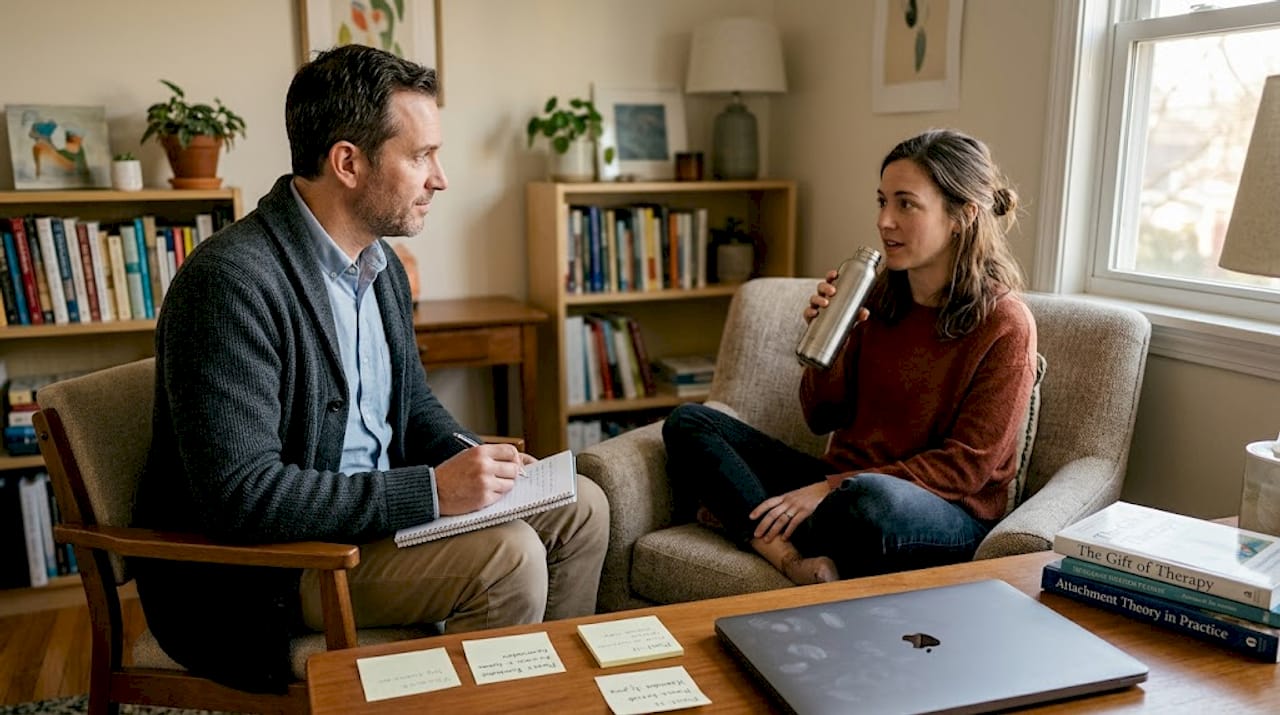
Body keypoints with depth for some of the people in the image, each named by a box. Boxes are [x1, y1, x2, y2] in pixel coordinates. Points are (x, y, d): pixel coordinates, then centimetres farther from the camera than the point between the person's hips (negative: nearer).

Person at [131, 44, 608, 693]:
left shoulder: (382, 266, 4)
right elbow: (241, 495, -28)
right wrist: (430, 490, -27)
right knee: (508, 555, -25)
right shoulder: (230, 281, -23)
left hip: (377, 506, 9)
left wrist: (470, 456, -5)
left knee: (579, 506, 4)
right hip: (261, 566, -8)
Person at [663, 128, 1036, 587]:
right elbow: (823, 420, 8)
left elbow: (966, 467, -12)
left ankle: (744, 516, -14)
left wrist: (831, 488, -19)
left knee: (869, 498, -43)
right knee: (688, 423, -6)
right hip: (844, 483, 6)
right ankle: (793, 559, -24)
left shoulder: (1005, 324, -11)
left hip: (953, 519, -6)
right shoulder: (876, 296, 4)